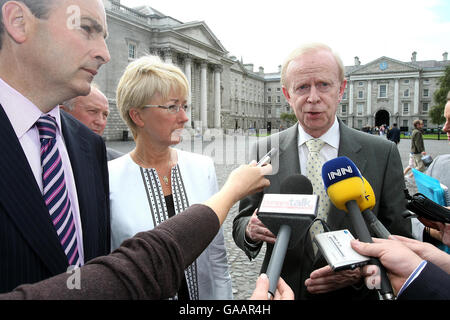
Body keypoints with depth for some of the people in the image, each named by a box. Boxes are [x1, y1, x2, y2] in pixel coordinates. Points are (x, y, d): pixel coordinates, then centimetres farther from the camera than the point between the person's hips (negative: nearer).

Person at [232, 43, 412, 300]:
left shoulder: (383, 154, -10)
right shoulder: (264, 152, -8)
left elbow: (399, 238, -6)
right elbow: (241, 223, -4)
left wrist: (362, 270, -24)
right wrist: (251, 230, -26)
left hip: (355, 294, 0)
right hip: (282, 292, 1)